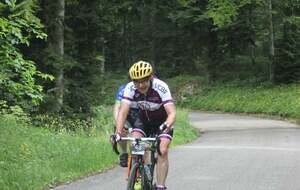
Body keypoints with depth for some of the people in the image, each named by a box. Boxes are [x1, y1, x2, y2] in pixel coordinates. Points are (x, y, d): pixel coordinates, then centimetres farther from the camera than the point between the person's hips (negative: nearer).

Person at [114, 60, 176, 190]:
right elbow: (123, 112, -30)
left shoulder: (161, 87, -33)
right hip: (144, 119, 3)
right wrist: (118, 133, -45)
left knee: (162, 151, -21)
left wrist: (166, 126, -58)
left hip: (163, 121, -3)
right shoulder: (130, 88, -25)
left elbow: (172, 113, -38)